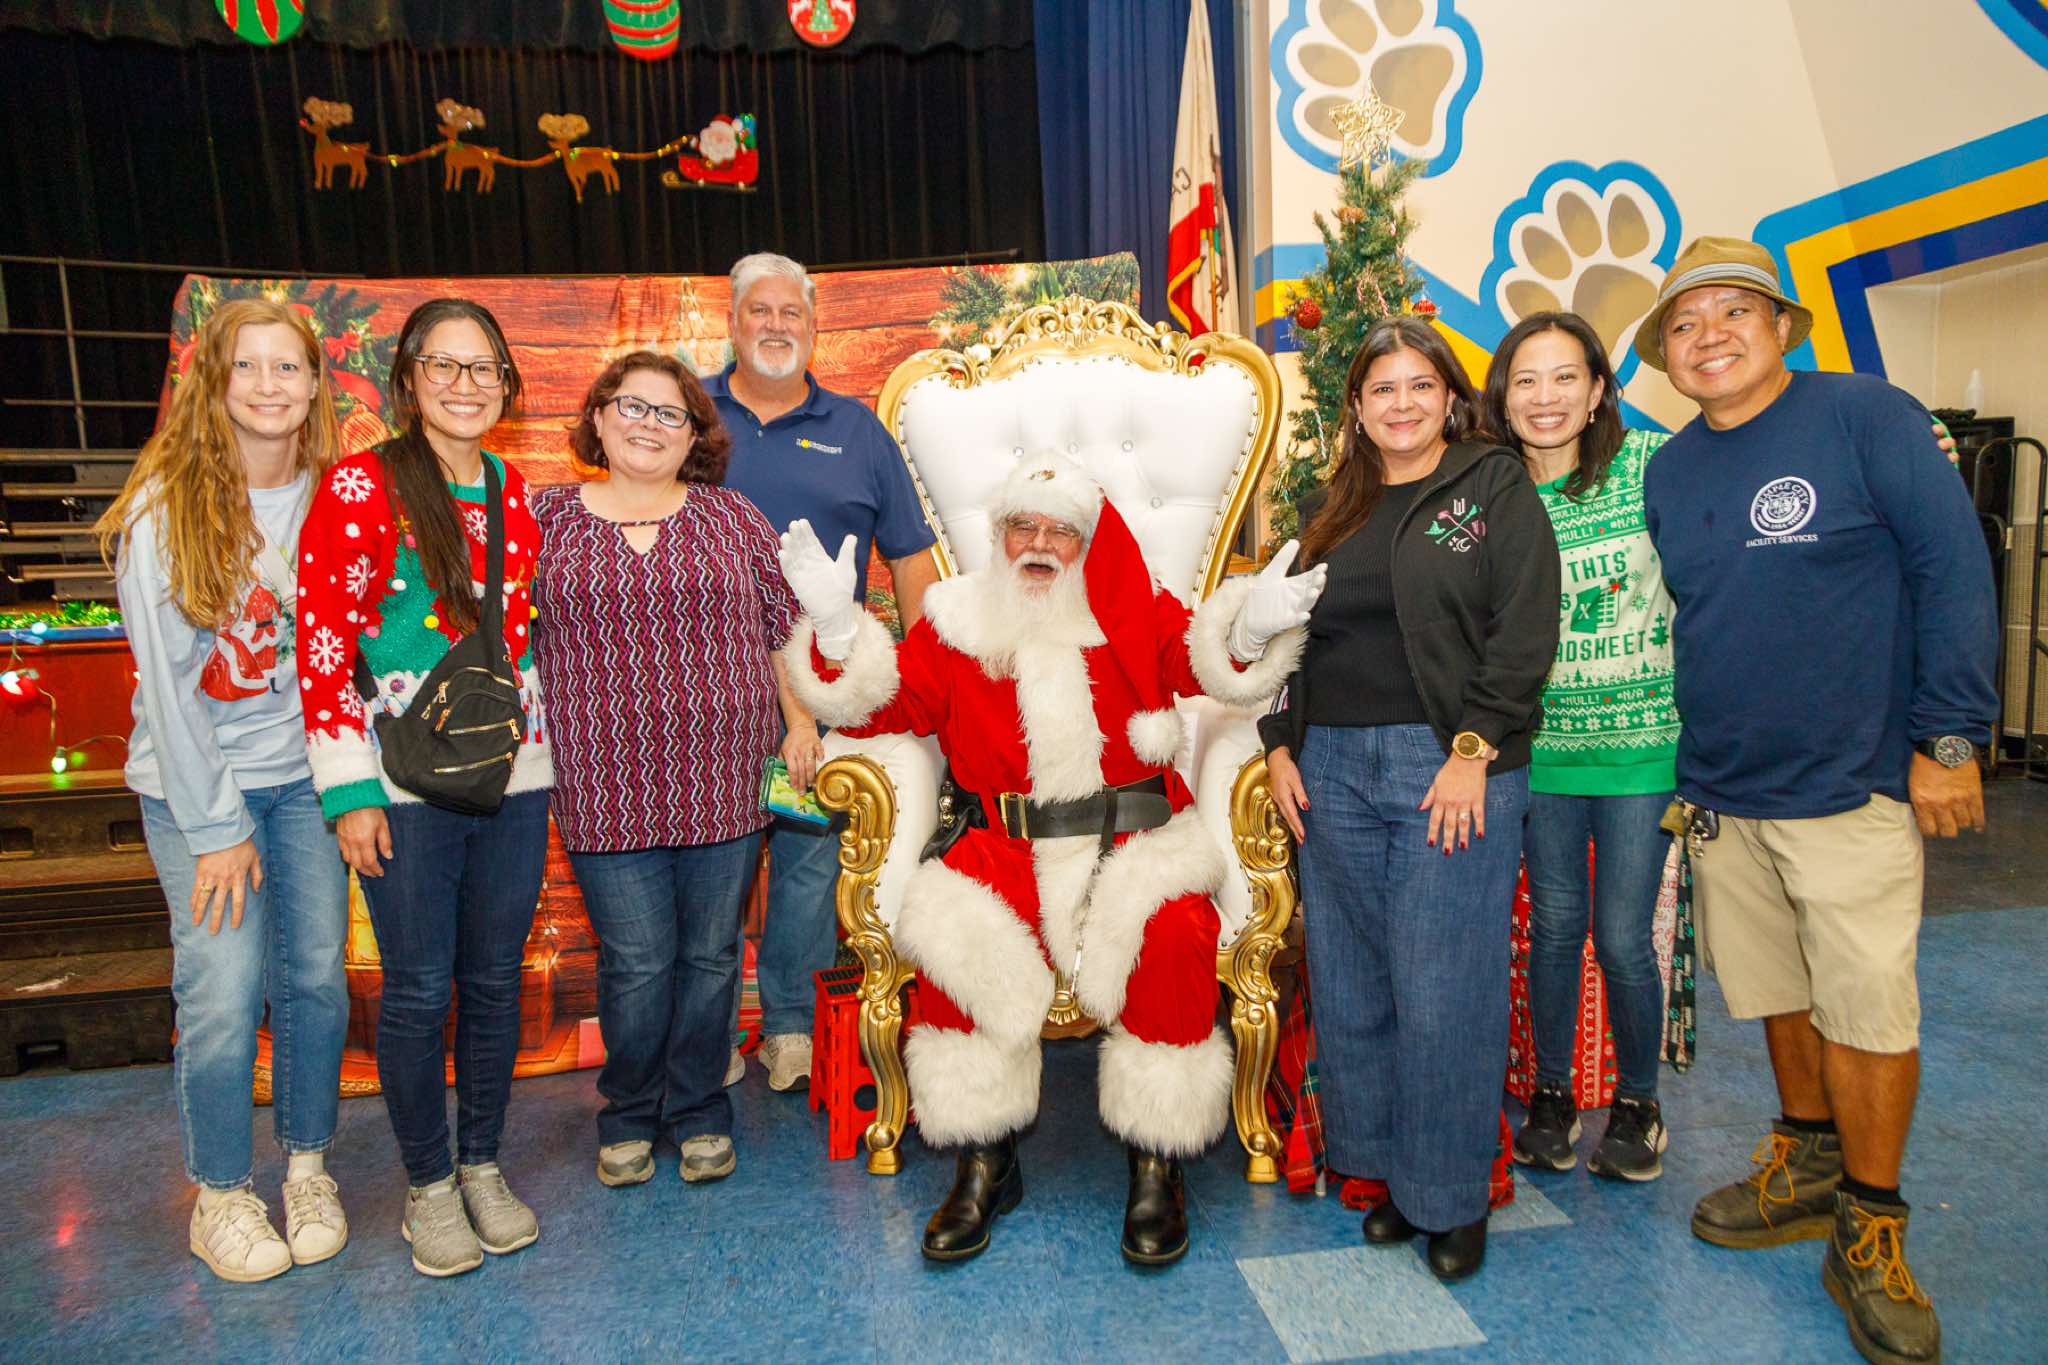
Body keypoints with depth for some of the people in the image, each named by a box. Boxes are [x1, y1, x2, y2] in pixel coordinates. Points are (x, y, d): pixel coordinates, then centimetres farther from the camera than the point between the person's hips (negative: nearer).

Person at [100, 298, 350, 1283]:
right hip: (196, 782, -3)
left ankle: (307, 1167, 25)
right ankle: (219, 1196, 18)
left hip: (302, 772, 3)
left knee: (317, 977, 5)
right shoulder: (167, 507, -10)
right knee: (224, 991, -3)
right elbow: (166, 677, -10)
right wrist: (214, 826, -11)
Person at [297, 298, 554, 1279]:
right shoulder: (360, 486, -6)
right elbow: (323, 644, -8)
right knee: (419, 990, 5)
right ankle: (428, 1186, 25)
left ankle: (483, 1166, 30)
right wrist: (349, 792, -11)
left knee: (496, 979, 12)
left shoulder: (512, 490, 9)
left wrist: (539, 739, 13)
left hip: (513, 774, 4)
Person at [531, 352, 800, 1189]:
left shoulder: (732, 519, 8)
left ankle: (699, 1112, 29)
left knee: (711, 954, 10)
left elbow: (784, 627, 10)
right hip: (606, 788, -1)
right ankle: (627, 1116, 28)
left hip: (723, 778, 1)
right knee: (636, 961, 4)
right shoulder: (547, 519, 7)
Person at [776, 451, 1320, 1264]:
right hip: (1004, 851, 1)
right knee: (953, 944, -27)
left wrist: (1249, 630, -25)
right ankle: (984, 1165, -3)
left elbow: (1205, 662, -3)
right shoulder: (956, 623, 12)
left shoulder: (1137, 615, 10)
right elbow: (879, 707, 7)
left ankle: (1157, 1167, -6)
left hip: (1133, 844, 0)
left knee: (1174, 942, -29)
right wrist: (836, 626, -7)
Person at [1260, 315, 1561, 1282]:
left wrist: (1474, 749, -13)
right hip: (1333, 769, 5)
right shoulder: (1331, 512, 18)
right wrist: (1280, 746, 6)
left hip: (1453, 769, -4)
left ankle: (1452, 1197, 17)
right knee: (1350, 987, 8)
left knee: (1443, 993, -2)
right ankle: (1386, 1169, 26)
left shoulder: (1497, 490, 4)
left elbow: (1525, 629, -6)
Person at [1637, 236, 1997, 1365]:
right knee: (1777, 991, 16)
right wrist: (1677, 763, 13)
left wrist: (1949, 737, -12)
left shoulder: (1866, 416, -7)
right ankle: (1809, 1165, 36)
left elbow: (1955, 570, -9)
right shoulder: (1666, 471, 8)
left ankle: (1869, 1235, 19)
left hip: (1850, 785, -5)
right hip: (1721, 795, 5)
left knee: (1866, 1009, 1)